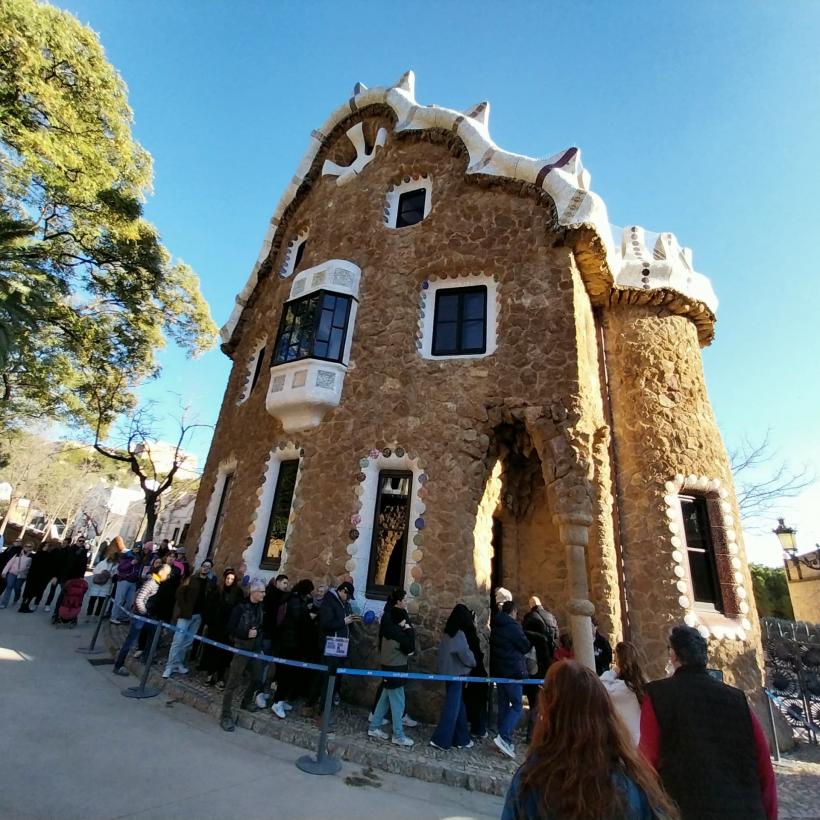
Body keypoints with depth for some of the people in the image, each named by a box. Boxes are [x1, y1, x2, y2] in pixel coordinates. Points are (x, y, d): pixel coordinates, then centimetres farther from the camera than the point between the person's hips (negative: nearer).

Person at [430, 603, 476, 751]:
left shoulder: (449, 632, 6)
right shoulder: (459, 634, -19)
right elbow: (465, 655, -15)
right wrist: (473, 662, 4)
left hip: (448, 671, 8)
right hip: (455, 673, -8)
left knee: (458, 706, 15)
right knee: (452, 707, 1)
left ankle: (461, 739, 24)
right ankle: (440, 740, 6)